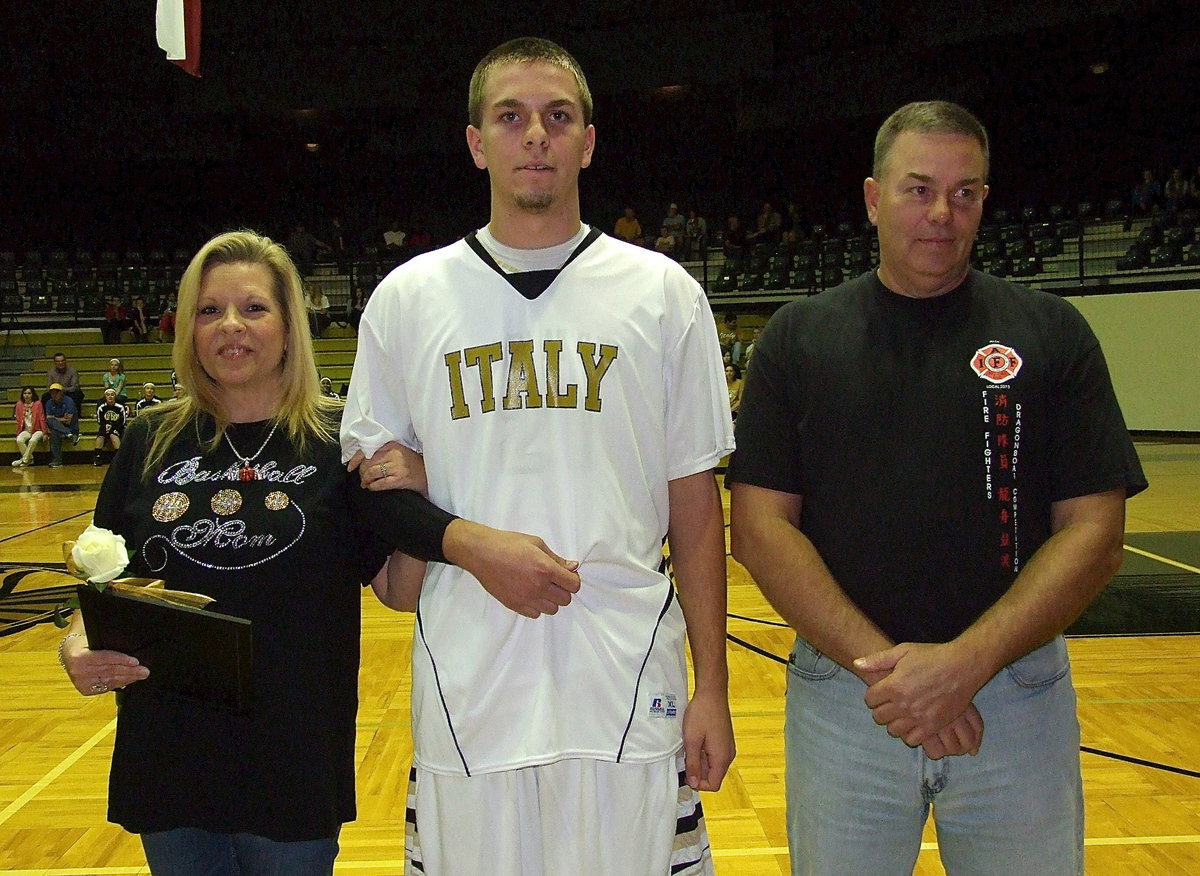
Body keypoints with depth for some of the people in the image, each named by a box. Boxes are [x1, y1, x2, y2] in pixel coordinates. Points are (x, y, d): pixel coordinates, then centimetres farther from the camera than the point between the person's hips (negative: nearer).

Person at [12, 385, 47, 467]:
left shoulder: (38, 404, -4)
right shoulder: (19, 405, 5)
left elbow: (42, 419, -3)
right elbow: (18, 420, 10)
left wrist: (44, 433, -5)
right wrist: (18, 433, 7)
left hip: (37, 430, -3)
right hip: (26, 430, 3)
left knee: (32, 440, -34)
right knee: (19, 440, -28)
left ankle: (24, 460, -23)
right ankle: (30, 459, -17)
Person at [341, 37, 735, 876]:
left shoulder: (664, 293, 3)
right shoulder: (407, 298, 4)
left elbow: (695, 505, 4)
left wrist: (712, 686, 1)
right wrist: (473, 544, -12)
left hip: (629, 689, 0)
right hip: (469, 689, 1)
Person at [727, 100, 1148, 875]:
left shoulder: (1052, 333, 1)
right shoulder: (798, 336, 1)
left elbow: (1095, 533, -4)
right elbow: (760, 527, -5)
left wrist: (965, 663, -17)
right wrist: (879, 664, -15)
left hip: (1019, 696, 0)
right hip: (841, 695, 0)